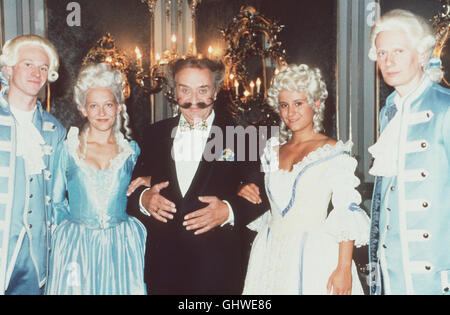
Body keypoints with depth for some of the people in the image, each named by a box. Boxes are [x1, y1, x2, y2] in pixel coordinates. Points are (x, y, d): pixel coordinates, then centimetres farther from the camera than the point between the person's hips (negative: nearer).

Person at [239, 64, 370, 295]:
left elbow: (347, 215, -10)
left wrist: (344, 269, -17)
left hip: (315, 258, -5)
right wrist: (249, 193, 1)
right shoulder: (273, 151, 11)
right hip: (272, 257, 5)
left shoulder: (334, 153, -6)